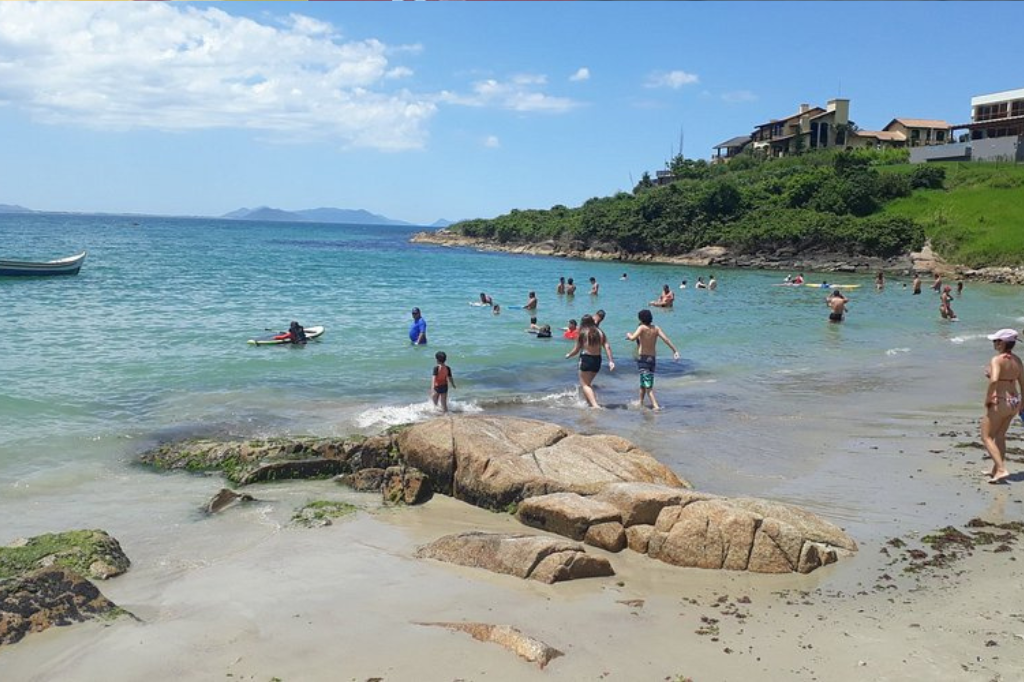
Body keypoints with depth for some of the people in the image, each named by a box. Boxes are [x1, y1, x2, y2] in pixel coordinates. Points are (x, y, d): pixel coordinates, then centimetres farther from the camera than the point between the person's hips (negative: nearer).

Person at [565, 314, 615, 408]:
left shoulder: (582, 333, -5)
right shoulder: (600, 333, 7)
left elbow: (576, 349, -2)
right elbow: (607, 347, -1)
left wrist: (568, 355, 16)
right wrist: (611, 361, -2)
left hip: (586, 359, -5)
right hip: (597, 359, 5)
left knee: (584, 384, -2)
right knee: (588, 382, 24)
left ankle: (594, 404, -18)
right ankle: (590, 402, 25)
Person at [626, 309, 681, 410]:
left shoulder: (642, 328, -9)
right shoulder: (656, 328, 5)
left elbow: (632, 338, -23)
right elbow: (666, 339, -4)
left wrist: (628, 335, 0)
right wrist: (675, 351, -6)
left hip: (642, 358, -6)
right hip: (652, 359, 6)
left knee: (648, 385, -9)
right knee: (643, 383, 22)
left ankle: (655, 405, -20)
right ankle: (640, 403, 34)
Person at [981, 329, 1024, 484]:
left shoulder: (996, 360, -17)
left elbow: (994, 381, -32)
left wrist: (987, 399, -18)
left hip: (999, 403, -8)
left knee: (986, 437, 3)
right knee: (999, 436, 21)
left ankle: (1001, 470, -8)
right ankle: (996, 470, 27)